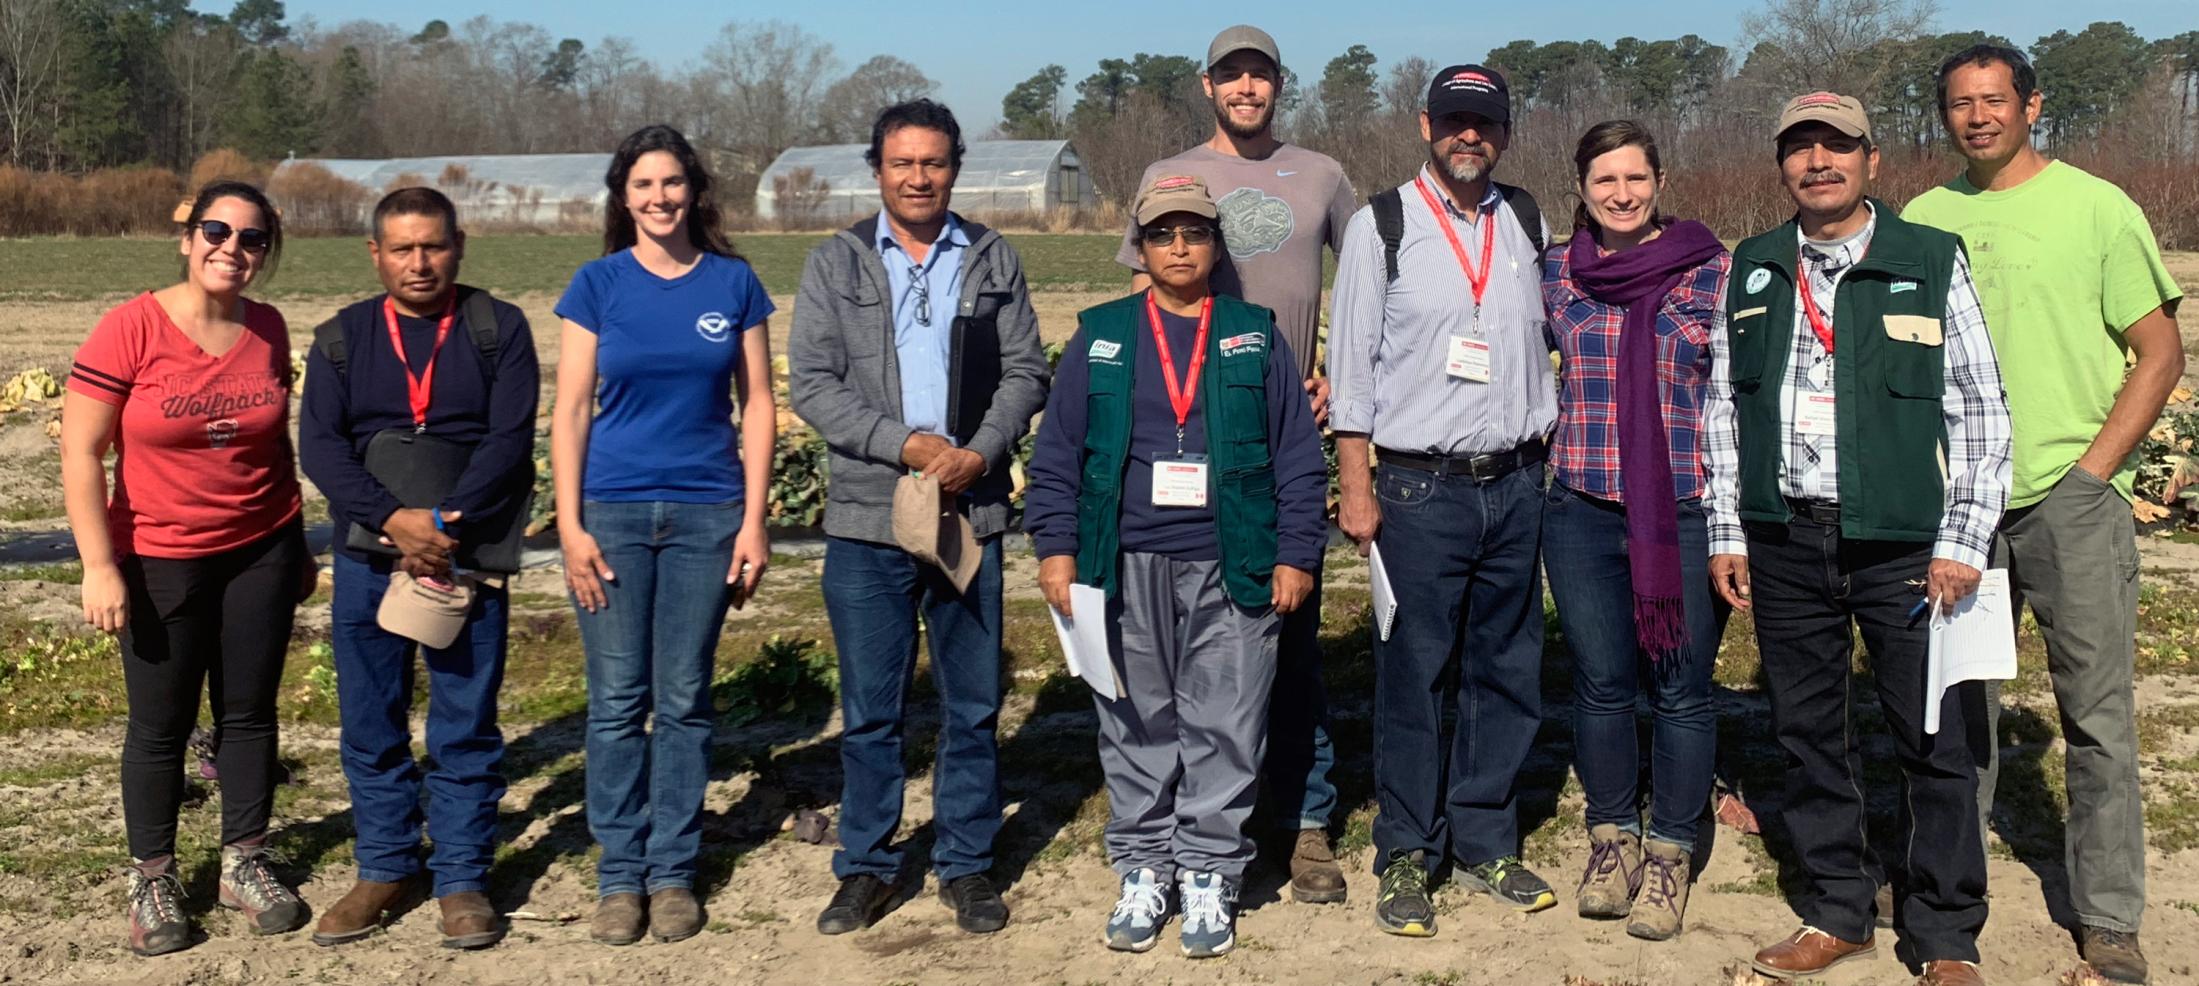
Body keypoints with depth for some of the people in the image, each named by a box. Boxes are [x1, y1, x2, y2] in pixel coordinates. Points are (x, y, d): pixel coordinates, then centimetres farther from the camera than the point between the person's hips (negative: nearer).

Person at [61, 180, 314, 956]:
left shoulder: (269, 330, -1)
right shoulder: (131, 328, -14)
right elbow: (80, 454, -13)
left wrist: (299, 542, 15)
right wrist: (100, 567, -16)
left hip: (261, 549, 4)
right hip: (161, 561, -3)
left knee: (249, 710, 11)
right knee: (162, 721, 6)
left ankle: (245, 863, 24)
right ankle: (152, 879, 20)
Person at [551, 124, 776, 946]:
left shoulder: (733, 282, 3)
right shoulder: (598, 283, 1)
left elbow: (757, 406, 4)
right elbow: (570, 412, 1)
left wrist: (753, 519, -2)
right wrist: (570, 524, -6)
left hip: (706, 513, 0)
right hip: (614, 511, 0)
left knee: (684, 700, 6)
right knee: (617, 700, 3)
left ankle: (673, 871, 16)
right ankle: (619, 875, 14)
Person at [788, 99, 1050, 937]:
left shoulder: (994, 261, 8)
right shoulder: (835, 263, 4)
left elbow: (1025, 372, 4)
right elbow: (810, 383, -3)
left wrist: (981, 452, -13)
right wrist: (902, 444, -13)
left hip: (972, 513, 1)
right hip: (866, 520, -1)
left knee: (973, 707, 8)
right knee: (870, 710, 7)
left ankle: (966, 866, 21)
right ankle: (866, 867, 20)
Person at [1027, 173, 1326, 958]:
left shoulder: (1256, 336, 8)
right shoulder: (1100, 336, 8)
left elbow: (1298, 458, 6)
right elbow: (1057, 453, 7)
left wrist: (1297, 554, 0)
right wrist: (1056, 547, -2)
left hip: (1233, 571, 0)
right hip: (1128, 570, 1)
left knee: (1224, 731, 1)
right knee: (1137, 728, 7)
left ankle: (1209, 877, 12)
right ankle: (1142, 870, 18)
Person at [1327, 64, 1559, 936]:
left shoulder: (1527, 223, 10)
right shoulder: (1382, 226, -1)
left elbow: (1549, 340, 16)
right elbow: (1352, 363, -2)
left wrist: (1549, 460, 10)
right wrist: (1356, 490, -6)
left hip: (1516, 486, 4)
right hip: (1421, 490, -4)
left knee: (1507, 670, 9)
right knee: (1414, 675, 0)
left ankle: (1486, 843, 21)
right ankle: (1406, 855, 11)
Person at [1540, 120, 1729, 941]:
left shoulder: (1712, 271, -1)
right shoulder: (1557, 275, 6)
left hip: (1686, 512, -2)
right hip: (1583, 513, 2)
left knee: (1680, 688, 4)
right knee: (1601, 684, 9)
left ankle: (1670, 854, 19)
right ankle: (1611, 838, 27)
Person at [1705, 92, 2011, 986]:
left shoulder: (1932, 262, 0)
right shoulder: (1749, 271, 9)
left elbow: (1980, 411, -1)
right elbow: (1721, 409, 13)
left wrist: (1963, 543, -7)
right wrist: (1726, 532, 7)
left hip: (1905, 544, -3)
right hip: (1784, 543, 3)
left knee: (1934, 741, 2)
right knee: (1808, 734, 10)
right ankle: (1837, 912, 25)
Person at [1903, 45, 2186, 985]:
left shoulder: (2097, 208, -1)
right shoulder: (1922, 222, 8)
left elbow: (2161, 351, -1)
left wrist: (2092, 469, -8)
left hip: (2070, 496, -3)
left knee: (2098, 713, 1)